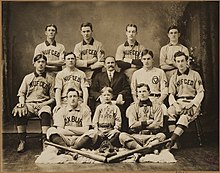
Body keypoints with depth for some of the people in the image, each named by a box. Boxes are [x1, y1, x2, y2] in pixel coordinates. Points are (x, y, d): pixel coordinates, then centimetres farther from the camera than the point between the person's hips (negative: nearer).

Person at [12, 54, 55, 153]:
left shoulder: (50, 79, 12)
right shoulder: (28, 78, 18)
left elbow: (52, 98, 7)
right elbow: (21, 94, 14)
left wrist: (43, 104, -10)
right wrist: (22, 104, -7)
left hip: (43, 105, -2)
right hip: (29, 104, 2)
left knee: (46, 113, -37)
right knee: (18, 111, -31)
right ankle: (22, 141, -23)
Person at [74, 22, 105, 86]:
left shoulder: (99, 45, 6)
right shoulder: (78, 46, 11)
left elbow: (101, 63, -3)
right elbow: (76, 62, -3)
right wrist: (91, 61, -7)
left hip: (95, 76, -1)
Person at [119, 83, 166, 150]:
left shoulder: (156, 107, 13)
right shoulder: (132, 107, 15)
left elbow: (157, 125, 1)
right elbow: (132, 125, 1)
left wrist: (140, 124, 1)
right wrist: (148, 122, 0)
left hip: (151, 137, 0)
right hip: (136, 136, 0)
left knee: (161, 136, -31)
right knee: (122, 135, -28)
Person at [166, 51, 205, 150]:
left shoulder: (195, 75, 8)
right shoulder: (174, 77, 17)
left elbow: (200, 93, 3)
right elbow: (171, 95, 11)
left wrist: (192, 104, -13)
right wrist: (175, 104, -11)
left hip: (192, 103, -2)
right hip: (178, 103, 2)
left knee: (185, 116, -36)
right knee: (170, 111, -32)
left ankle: (172, 141, -44)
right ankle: (174, 143, -39)